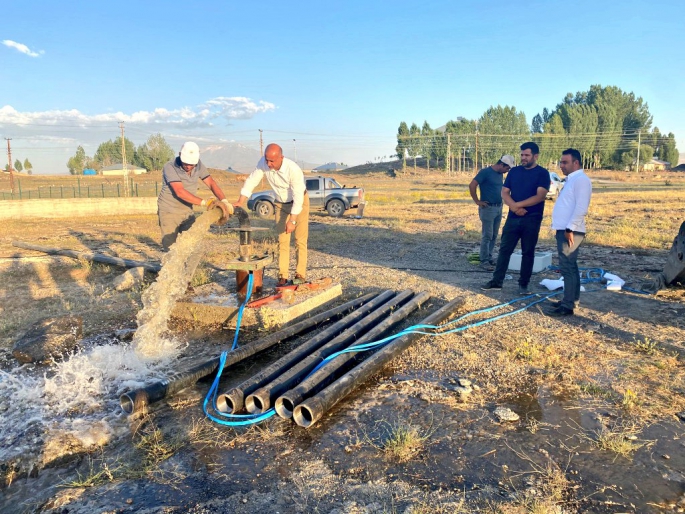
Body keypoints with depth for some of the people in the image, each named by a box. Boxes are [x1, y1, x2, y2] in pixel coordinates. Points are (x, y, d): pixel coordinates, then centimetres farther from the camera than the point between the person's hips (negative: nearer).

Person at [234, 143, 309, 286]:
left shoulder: (294, 170, -34)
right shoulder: (263, 163, -21)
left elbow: (298, 198, -30)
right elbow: (251, 181, -14)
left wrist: (292, 221, -29)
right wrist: (240, 202, -23)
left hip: (300, 202, -4)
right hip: (281, 204, 4)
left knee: (300, 240, -5)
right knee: (282, 240, 1)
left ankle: (300, 275, 1)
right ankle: (283, 276, 3)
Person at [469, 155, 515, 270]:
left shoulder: (500, 174, 11)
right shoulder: (485, 172, -13)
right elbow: (472, 186, -19)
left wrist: (501, 202, 14)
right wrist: (477, 201, -14)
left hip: (499, 208, 8)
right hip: (488, 208, -8)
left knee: (494, 236, 12)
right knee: (487, 236, -5)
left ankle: (489, 257, 22)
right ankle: (484, 261, 2)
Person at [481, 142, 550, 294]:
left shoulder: (542, 173, -4)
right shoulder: (514, 171, 9)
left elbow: (540, 196, -14)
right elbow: (504, 192, 4)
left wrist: (518, 204, -16)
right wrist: (513, 206, -14)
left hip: (532, 219, -3)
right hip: (513, 218, 4)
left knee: (528, 252, 5)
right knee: (504, 249, 4)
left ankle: (523, 284, 16)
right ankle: (497, 281, 11)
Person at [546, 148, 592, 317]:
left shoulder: (581, 179, -12)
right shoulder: (571, 179, 19)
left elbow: (581, 208, -22)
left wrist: (570, 228, -23)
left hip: (570, 231, -10)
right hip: (564, 230, 10)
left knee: (567, 267, -8)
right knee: (570, 267, 15)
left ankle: (568, 306, -5)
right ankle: (571, 300, 24)